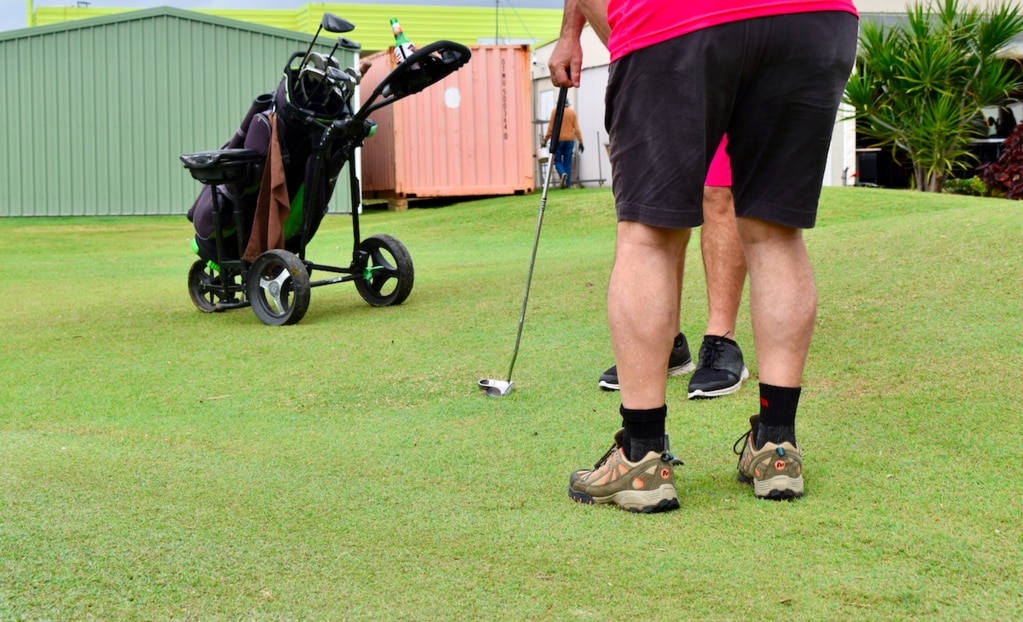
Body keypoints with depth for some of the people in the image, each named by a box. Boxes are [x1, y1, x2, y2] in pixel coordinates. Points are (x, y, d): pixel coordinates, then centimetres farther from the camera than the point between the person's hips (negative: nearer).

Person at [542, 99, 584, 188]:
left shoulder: (555, 112, -1)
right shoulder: (572, 113, 5)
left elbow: (550, 128, -3)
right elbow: (576, 129, 1)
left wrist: (545, 140, 3)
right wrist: (580, 142, 3)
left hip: (558, 140, -2)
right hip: (569, 140, 2)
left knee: (557, 160, 5)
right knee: (567, 162, 7)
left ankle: (562, 173, -23)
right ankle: (567, 183, 3)